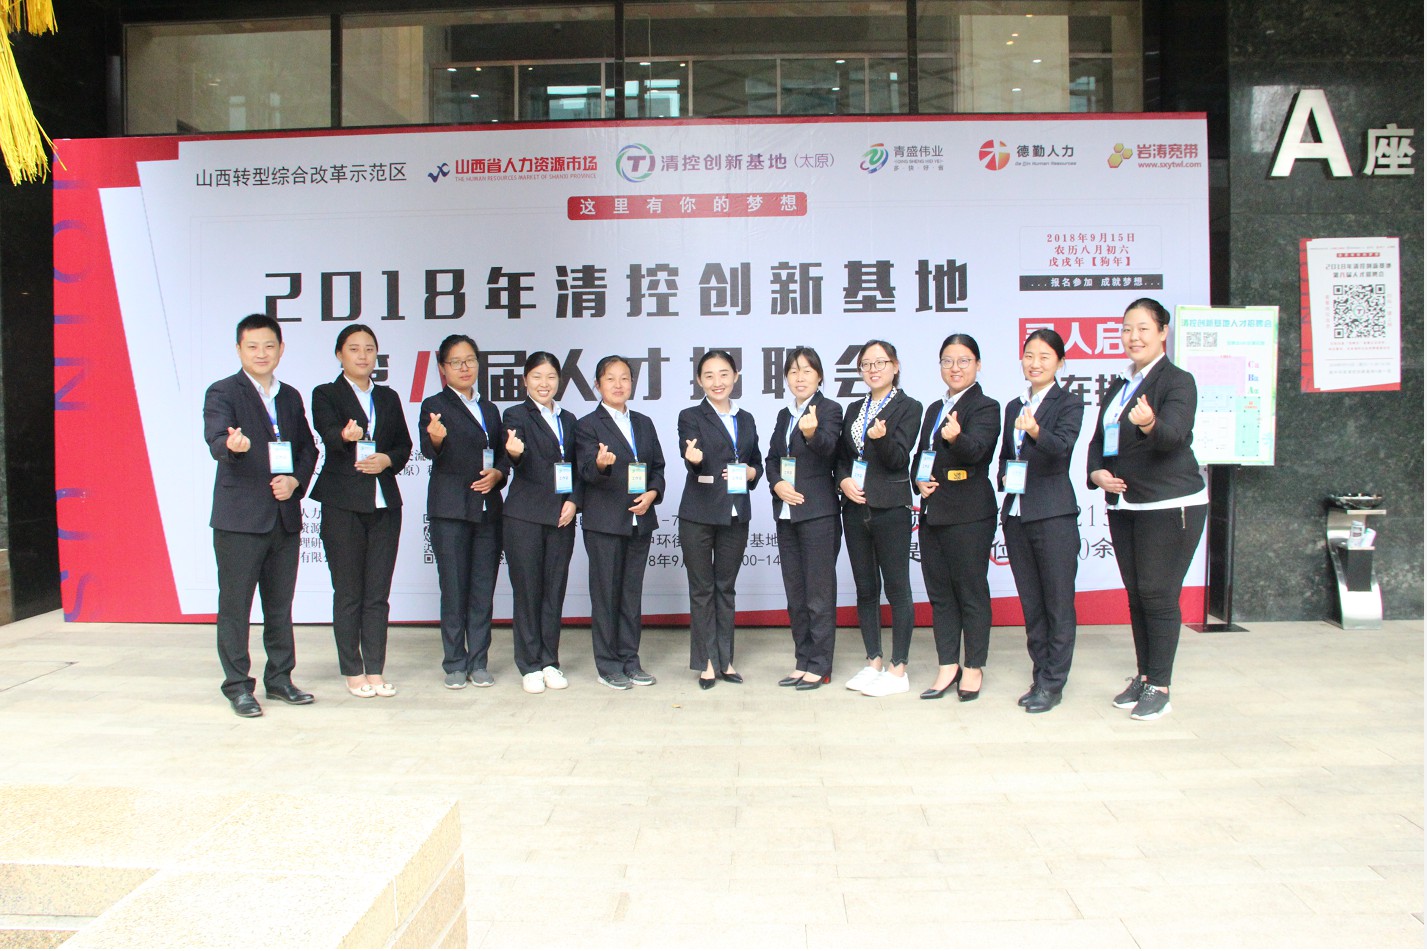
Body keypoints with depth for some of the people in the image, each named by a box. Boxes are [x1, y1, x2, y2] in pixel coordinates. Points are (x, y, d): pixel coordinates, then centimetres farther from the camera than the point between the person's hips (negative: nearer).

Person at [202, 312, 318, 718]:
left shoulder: (291, 397, 15)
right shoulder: (222, 393, -3)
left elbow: (307, 448, 16)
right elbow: (216, 440, -19)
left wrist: (295, 480, -3)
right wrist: (232, 445, -42)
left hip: (285, 517, 6)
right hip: (239, 517, -5)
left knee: (281, 604, 12)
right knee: (235, 605, 1)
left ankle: (279, 679, 23)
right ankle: (238, 687, 10)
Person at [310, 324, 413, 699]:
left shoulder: (389, 397, 15)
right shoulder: (326, 395, 2)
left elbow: (404, 445, 13)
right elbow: (329, 433, -17)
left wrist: (387, 460, -8)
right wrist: (346, 436, -40)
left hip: (385, 503, 4)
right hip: (343, 504, -4)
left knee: (378, 593, 5)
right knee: (348, 592, 2)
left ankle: (375, 671, 12)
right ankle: (353, 672, 11)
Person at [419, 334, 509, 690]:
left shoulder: (490, 410, 18)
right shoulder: (435, 406, 1)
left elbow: (503, 454, 19)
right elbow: (429, 451, -15)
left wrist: (497, 474, -3)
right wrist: (435, 439, -37)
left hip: (488, 509, 5)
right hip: (450, 509, -5)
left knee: (483, 588, 5)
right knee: (454, 588, -2)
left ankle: (478, 662, 13)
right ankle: (455, 664, 8)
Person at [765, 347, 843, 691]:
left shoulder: (829, 409, -5)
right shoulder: (785, 415, 15)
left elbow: (827, 447, -23)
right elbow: (771, 459, 15)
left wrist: (812, 433, -45)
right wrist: (777, 484, -5)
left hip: (818, 513, -7)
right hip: (787, 513, 7)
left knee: (819, 594, -2)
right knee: (795, 594, 11)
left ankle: (819, 666, 5)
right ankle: (803, 662, 20)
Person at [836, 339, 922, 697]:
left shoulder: (908, 407, -3)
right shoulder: (854, 409, 14)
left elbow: (898, 459, -13)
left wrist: (881, 437, -32)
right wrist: (844, 480, -3)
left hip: (890, 508, -6)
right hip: (856, 507, 6)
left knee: (897, 588, -2)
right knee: (865, 589, 10)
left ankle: (898, 671, 5)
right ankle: (874, 663, 20)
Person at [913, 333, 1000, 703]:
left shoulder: (985, 408, -6)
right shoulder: (934, 410, 16)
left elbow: (975, 449, -24)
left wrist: (956, 437, -46)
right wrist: (919, 481, 2)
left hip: (969, 515, -7)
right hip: (932, 513, 7)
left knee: (971, 591, 1)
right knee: (939, 592, 10)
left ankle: (973, 668, 12)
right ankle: (948, 666, 18)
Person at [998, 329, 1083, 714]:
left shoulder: (1069, 404, -4)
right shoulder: (1014, 407, 15)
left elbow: (1062, 447, -21)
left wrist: (1036, 431, -40)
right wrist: (1005, 475, 2)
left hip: (1054, 515, -6)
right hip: (1016, 515, 6)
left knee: (1058, 602, 0)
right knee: (1030, 603, 12)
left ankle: (1053, 683, 7)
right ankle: (1040, 676, 21)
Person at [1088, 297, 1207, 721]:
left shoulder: (1177, 381, -9)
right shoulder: (1118, 388, 15)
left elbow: (1175, 433, -26)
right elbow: (1099, 439, 19)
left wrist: (1150, 424, -48)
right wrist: (1097, 472, -1)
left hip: (1169, 505, -7)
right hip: (1123, 505, 7)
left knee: (1159, 595, -4)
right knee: (1136, 596, 12)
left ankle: (1159, 687, 5)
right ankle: (1143, 675, 23)